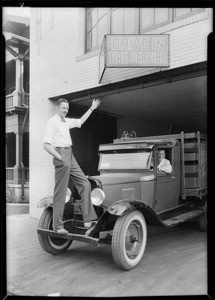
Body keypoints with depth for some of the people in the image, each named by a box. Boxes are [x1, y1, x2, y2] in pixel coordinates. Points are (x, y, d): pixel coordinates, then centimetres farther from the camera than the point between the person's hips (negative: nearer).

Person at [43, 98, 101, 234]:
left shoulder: (66, 121, 19)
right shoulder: (52, 122, -6)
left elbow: (80, 121, 36)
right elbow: (46, 145, -13)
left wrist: (92, 108, 36)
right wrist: (61, 158, -18)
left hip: (70, 156, 9)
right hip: (61, 154, -9)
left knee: (85, 183, 2)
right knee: (60, 192, -6)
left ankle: (88, 219, 5)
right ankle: (58, 226, 3)